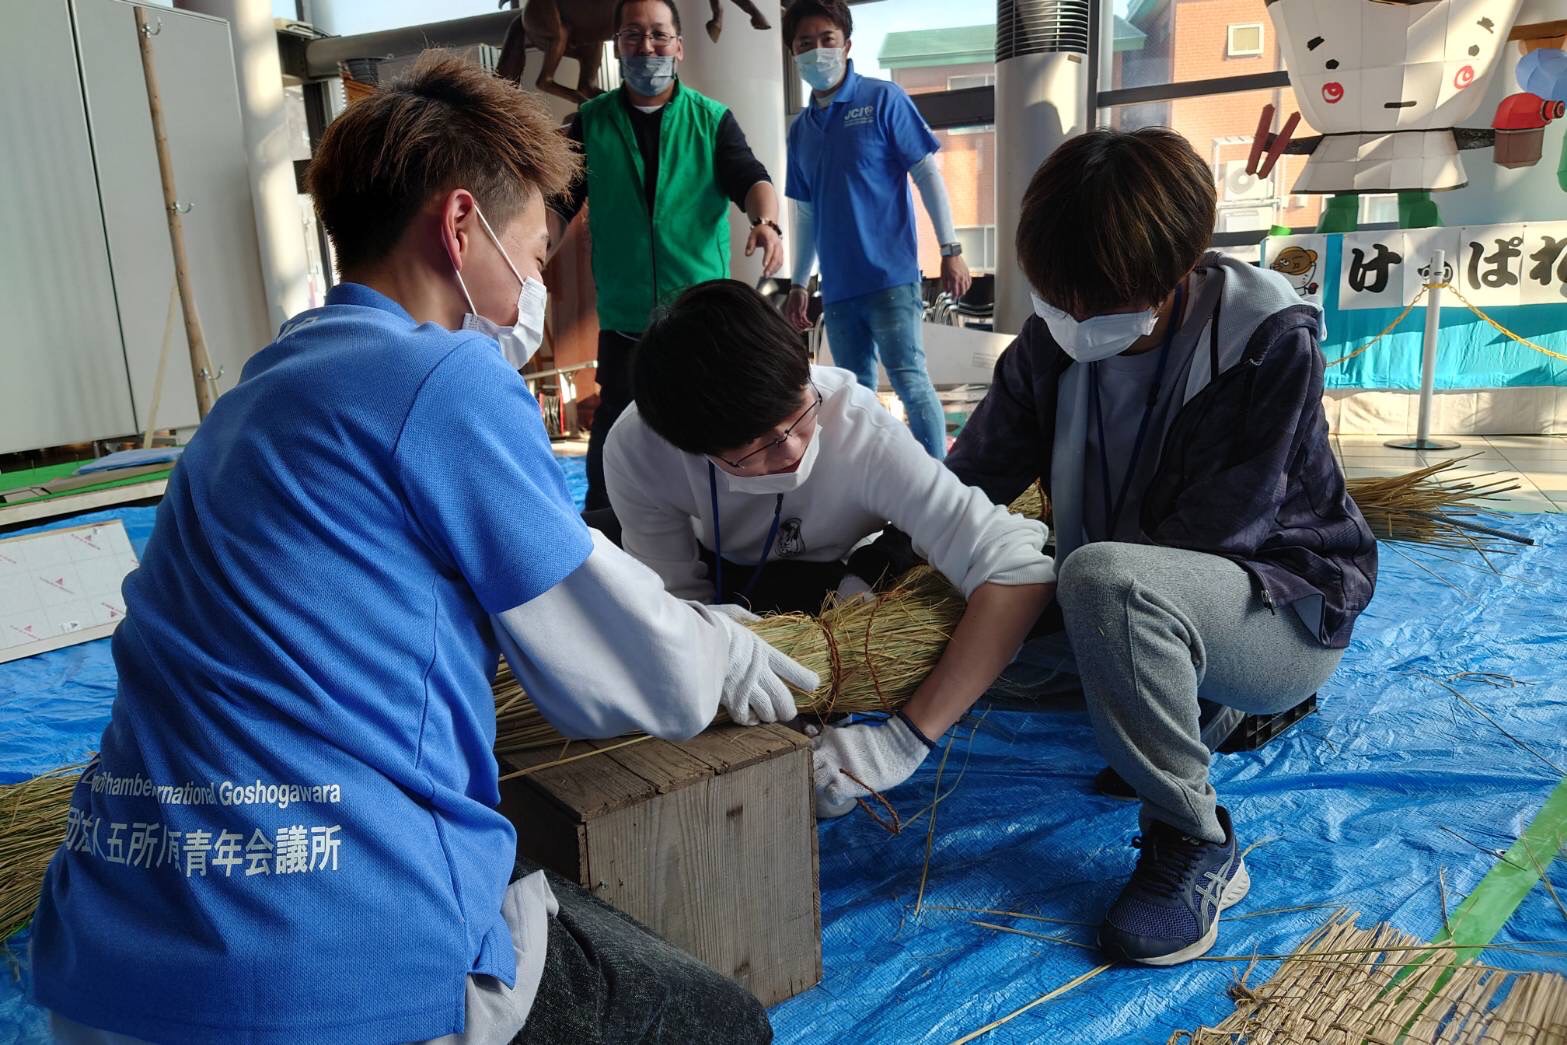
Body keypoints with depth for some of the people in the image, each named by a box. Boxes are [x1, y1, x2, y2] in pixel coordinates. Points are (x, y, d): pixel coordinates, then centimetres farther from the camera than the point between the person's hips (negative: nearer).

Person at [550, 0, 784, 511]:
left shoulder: (712, 119, 4)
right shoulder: (590, 122, 6)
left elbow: (750, 180, -9)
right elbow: (559, 203, 2)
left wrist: (766, 222, -32)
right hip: (623, 322, 0)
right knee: (612, 445, 3)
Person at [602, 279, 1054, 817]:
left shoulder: (860, 428, -40)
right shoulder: (635, 449, -33)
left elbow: (1019, 569, -46)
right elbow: (679, 597, -20)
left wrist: (903, 741, -50)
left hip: (847, 582, -2)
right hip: (725, 581, 2)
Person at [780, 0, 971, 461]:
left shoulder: (882, 99, -1)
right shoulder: (800, 129, 13)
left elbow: (927, 173, -4)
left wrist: (951, 249, -10)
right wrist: (798, 284, 17)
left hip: (891, 276, -5)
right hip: (837, 288, 5)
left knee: (910, 383, -7)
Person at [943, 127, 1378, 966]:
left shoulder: (1272, 341, -21)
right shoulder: (1053, 342, -6)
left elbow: (1213, 533, -25)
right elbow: (967, 484, -9)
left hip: (1284, 611, -7)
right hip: (1139, 607, 7)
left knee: (1103, 578, -38)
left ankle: (1195, 846, -16)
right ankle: (1200, 698, 10)